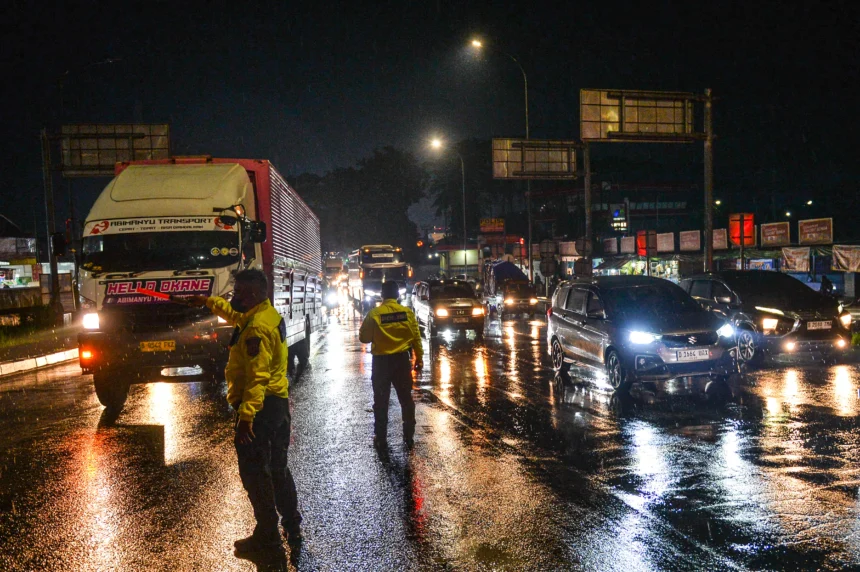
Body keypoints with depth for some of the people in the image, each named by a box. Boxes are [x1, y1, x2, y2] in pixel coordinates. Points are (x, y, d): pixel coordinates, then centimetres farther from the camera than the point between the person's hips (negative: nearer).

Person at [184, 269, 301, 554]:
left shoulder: (257, 328, -21)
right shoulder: (270, 315, 10)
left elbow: (258, 377, -28)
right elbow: (235, 315, 33)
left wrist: (246, 415, -30)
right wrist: (207, 301, 36)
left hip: (260, 405, -10)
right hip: (279, 402, 11)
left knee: (254, 472, -1)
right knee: (278, 468, 20)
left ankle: (267, 535, 6)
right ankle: (292, 526, 30)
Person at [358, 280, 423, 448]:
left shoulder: (374, 314, -10)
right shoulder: (407, 312, -4)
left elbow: (364, 338, -3)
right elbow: (416, 337, -2)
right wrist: (419, 358, 7)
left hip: (381, 361, -2)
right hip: (402, 359, 2)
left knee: (381, 401, 9)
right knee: (406, 399, 13)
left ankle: (381, 437, 13)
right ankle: (409, 436, 16)